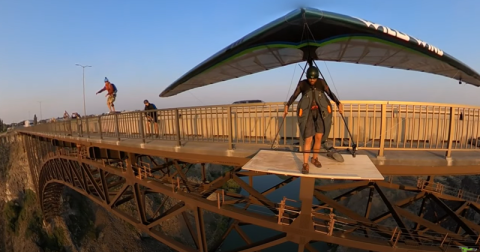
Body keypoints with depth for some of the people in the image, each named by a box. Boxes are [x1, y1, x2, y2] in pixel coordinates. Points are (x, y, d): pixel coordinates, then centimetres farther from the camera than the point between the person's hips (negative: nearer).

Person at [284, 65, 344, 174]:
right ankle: (305, 164, 0)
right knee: (308, 139, -8)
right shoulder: (302, 84, -2)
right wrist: (287, 105, -11)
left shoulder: (321, 82, 2)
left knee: (319, 137, 0)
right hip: (307, 113, -2)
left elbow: (330, 93, 2)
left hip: (320, 112, 2)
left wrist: (338, 103, -12)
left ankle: (315, 159, 23)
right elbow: (294, 96, 2)